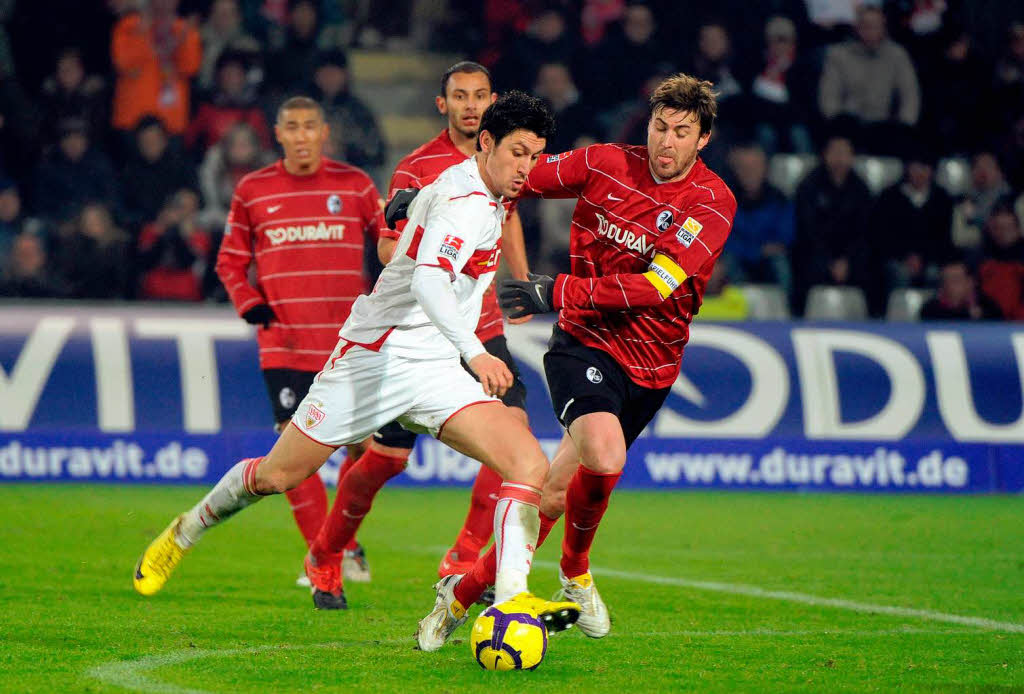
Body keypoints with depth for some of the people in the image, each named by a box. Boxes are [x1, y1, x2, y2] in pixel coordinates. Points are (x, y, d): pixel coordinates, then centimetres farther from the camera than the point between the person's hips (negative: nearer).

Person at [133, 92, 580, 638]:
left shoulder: (486, 197, 10)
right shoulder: (466, 200, -19)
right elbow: (427, 280, -36)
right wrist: (476, 353, -48)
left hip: (435, 374, 8)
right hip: (374, 358, -8)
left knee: (530, 463, -16)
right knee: (276, 475, 6)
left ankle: (511, 596, -26)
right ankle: (188, 529, 35)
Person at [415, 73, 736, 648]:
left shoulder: (714, 202, -10)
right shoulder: (605, 163, -5)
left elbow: (655, 287, -20)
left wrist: (558, 291, -26)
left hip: (650, 368, 1)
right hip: (585, 343, -1)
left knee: (558, 488, 3)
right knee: (604, 457, -28)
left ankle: (466, 591, 23)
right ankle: (576, 571, -4)